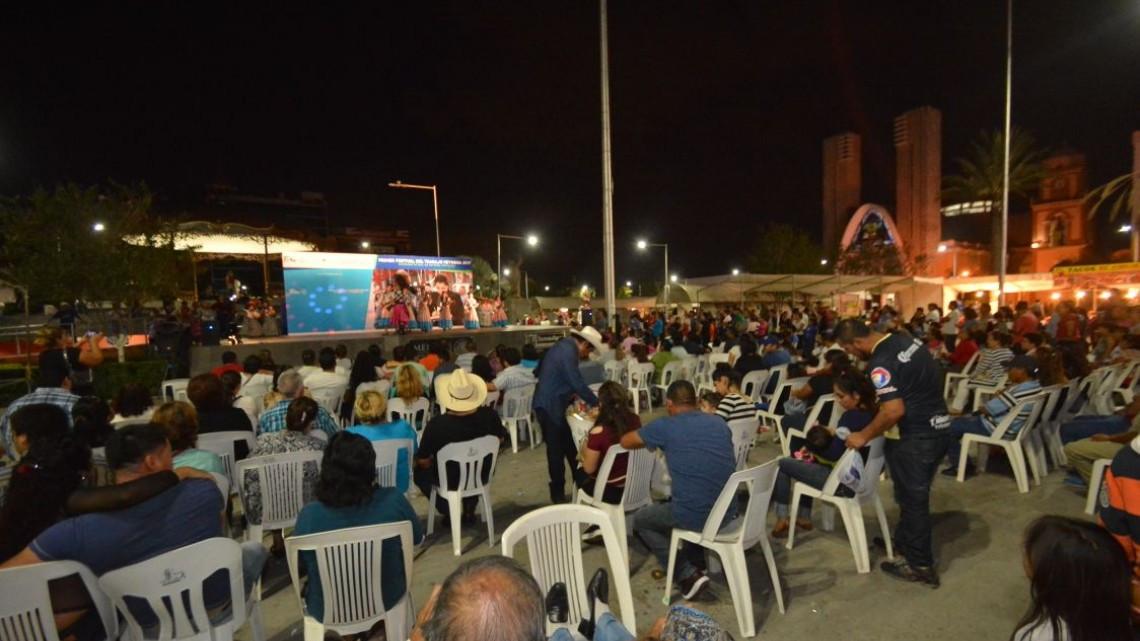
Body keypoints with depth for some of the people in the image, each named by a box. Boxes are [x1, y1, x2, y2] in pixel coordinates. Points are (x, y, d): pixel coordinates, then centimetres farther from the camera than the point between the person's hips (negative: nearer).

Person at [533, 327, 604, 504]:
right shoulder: (567, 352, -21)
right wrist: (597, 403, -10)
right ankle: (557, 494, 15)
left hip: (552, 405, 10)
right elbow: (578, 383, -21)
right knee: (557, 450, 1)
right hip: (550, 407, -10)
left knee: (569, 446, 16)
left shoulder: (566, 347, 12)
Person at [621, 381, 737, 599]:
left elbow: (625, 441, 6)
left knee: (640, 519, 21)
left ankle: (689, 575, 11)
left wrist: (655, 441, 24)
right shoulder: (720, 424, 7)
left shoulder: (665, 426, -8)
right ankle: (697, 563, 33)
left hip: (694, 516, -6)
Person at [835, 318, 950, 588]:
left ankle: (921, 566, 21)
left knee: (911, 498, 7)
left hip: (914, 437, -9)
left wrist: (864, 436, -17)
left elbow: (894, 411, -29)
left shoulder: (881, 363, -24)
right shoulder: (907, 340, 4)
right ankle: (904, 541, 40)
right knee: (915, 495, 23)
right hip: (938, 428, 9)